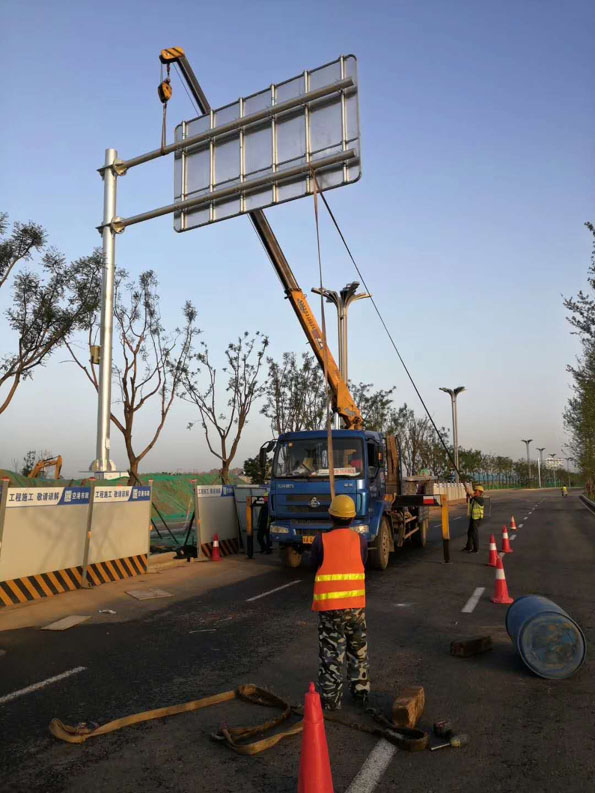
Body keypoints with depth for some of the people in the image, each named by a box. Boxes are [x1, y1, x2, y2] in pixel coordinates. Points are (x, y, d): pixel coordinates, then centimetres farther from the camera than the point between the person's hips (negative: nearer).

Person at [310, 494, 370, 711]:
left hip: (328, 606, -2)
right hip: (355, 604, 2)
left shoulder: (321, 541, -11)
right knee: (358, 651, 20)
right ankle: (361, 692, 31)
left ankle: (330, 699, 16)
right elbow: (361, 565, 8)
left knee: (330, 654, 10)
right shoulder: (360, 540, -4)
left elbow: (315, 565, 4)